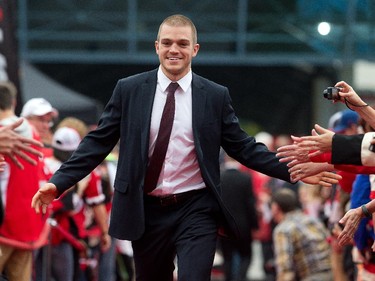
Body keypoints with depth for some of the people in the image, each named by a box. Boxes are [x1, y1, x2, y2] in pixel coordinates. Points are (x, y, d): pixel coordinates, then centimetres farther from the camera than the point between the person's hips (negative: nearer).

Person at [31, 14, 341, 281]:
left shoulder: (216, 96, 1)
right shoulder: (128, 90, 1)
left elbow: (243, 147, 3)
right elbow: (98, 142, 2)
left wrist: (292, 170, -8)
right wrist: (58, 183, -8)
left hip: (196, 210, -1)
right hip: (146, 211, 1)